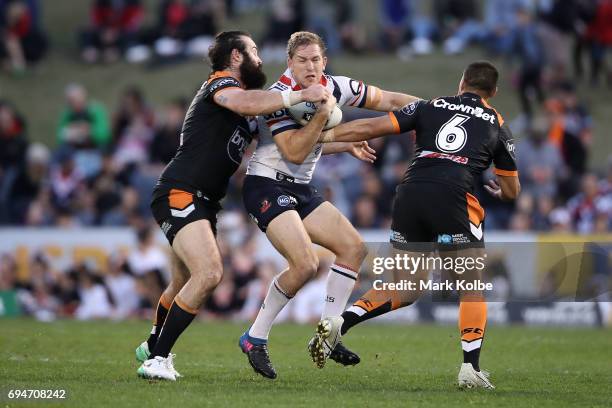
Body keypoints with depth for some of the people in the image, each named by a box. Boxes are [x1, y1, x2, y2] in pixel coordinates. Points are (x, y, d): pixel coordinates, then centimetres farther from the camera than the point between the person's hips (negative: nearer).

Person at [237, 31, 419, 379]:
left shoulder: (335, 87, 1)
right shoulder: (281, 96, -20)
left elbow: (385, 100, 13)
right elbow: (294, 153, -25)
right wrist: (323, 114, -31)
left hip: (301, 189, 8)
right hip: (267, 186, -8)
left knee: (354, 247, 1)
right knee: (306, 264, -23)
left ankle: (328, 335, 4)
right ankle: (255, 339, -9)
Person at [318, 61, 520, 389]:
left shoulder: (430, 107, 19)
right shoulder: (497, 125, 18)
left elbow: (373, 127, 11)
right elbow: (512, 190, 24)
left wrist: (324, 135, 20)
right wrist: (498, 191, 48)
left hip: (409, 197, 3)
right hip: (452, 201, -3)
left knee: (404, 290, 16)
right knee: (472, 286, 15)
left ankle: (340, 321, -4)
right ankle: (470, 368, 2)